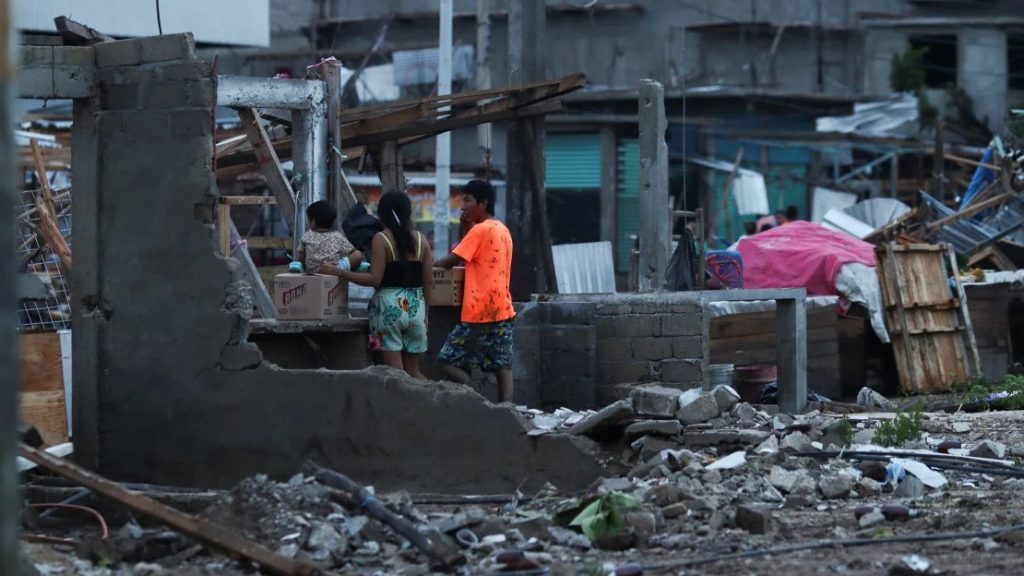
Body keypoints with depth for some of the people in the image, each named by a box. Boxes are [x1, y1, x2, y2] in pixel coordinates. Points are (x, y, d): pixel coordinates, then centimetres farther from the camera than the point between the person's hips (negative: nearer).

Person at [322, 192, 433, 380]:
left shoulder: (381, 239, -6)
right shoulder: (420, 240, 7)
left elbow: (375, 279, -12)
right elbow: (429, 281, 6)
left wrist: (339, 272, -7)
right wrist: (424, 310, 17)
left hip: (390, 306, -4)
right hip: (416, 307, 4)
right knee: (413, 371, 13)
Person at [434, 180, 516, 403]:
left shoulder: (479, 230, -10)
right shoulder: (502, 230, 16)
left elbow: (448, 262, -11)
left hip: (480, 312, -9)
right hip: (502, 310, 9)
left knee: (449, 362, -3)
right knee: (503, 368, 3)